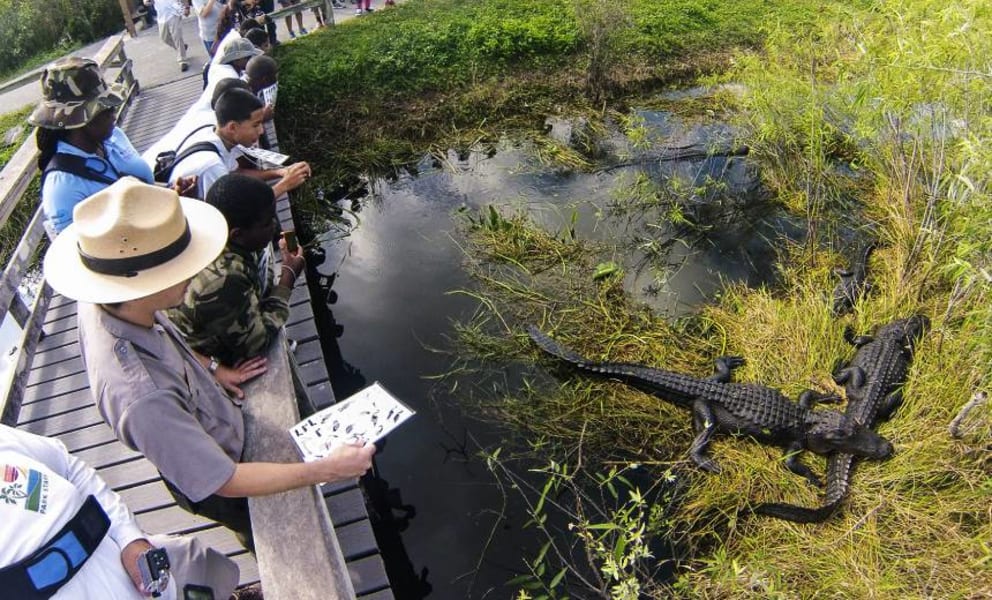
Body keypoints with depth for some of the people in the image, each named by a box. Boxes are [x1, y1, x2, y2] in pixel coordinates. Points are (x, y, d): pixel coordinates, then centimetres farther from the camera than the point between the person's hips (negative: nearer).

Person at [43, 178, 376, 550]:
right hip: (223, 487, -6)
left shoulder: (102, 303, -24)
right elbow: (224, 482, -36)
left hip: (224, 428, 6)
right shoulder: (142, 397, -48)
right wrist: (326, 470, -30)